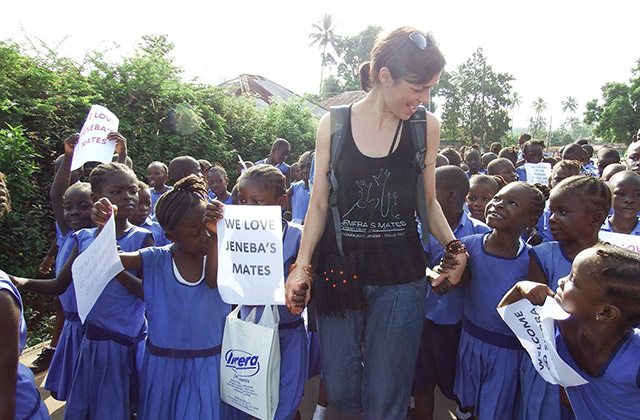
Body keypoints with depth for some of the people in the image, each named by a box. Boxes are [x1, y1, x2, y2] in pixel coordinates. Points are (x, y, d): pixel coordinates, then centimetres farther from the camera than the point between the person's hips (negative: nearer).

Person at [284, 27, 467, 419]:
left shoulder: (426, 126, 0)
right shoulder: (333, 124, -3)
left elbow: (428, 201, 9)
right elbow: (319, 203, 1)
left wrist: (454, 247, -4)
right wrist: (302, 266, -5)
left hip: (401, 277, 0)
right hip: (339, 271, 0)